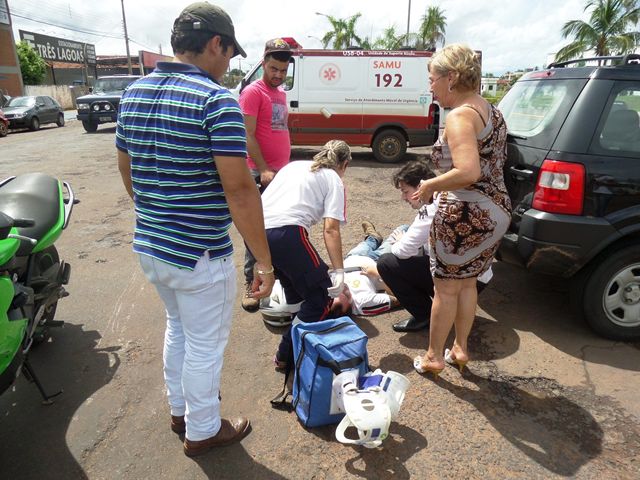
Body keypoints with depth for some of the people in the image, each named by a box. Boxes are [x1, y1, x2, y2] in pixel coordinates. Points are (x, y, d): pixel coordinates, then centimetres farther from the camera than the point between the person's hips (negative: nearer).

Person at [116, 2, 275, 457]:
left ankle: (180, 408, 47)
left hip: (149, 245, 8)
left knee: (178, 327, 28)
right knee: (205, 344, 13)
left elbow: (127, 170, 14)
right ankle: (202, 430, 34)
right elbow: (239, 188, -24)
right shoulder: (217, 100, -19)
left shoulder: (134, 93, 6)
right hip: (199, 254, -8)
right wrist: (265, 261, -18)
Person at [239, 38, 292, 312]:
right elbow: (247, 136, -16)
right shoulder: (253, 92, -9)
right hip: (261, 173, -8)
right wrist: (264, 169, -22)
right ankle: (251, 283, 5)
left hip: (282, 171, 8)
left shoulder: (281, 93, 16)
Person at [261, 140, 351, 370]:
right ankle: (288, 355, 13)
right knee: (320, 298, 10)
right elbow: (330, 229, -1)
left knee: (295, 287, 31)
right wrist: (339, 272, -2)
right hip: (285, 233, -7)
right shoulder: (334, 180, 13)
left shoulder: (295, 165, 30)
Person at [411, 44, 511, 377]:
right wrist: (440, 186, 15)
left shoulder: (461, 115, -17)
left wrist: (430, 185, -15)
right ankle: (460, 349, 35)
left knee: (446, 289, 6)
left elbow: (468, 172, -30)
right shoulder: (491, 112, 13)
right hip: (496, 211, 9)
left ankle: (434, 358, 22)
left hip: (464, 216, -9)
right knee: (467, 284, 21)